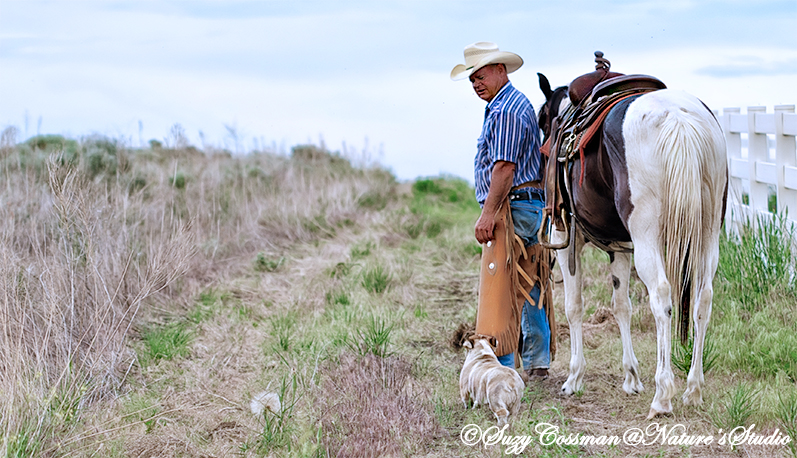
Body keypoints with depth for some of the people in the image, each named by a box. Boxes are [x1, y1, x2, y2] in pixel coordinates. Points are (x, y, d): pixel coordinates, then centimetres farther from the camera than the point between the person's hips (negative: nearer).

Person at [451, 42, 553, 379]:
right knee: (529, 289, 14)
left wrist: (488, 213, -26)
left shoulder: (505, 111, -14)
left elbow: (504, 167, -23)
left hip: (513, 208, -11)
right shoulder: (516, 103, 20)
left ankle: (501, 364, -9)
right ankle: (537, 363, 20)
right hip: (532, 205, 11)